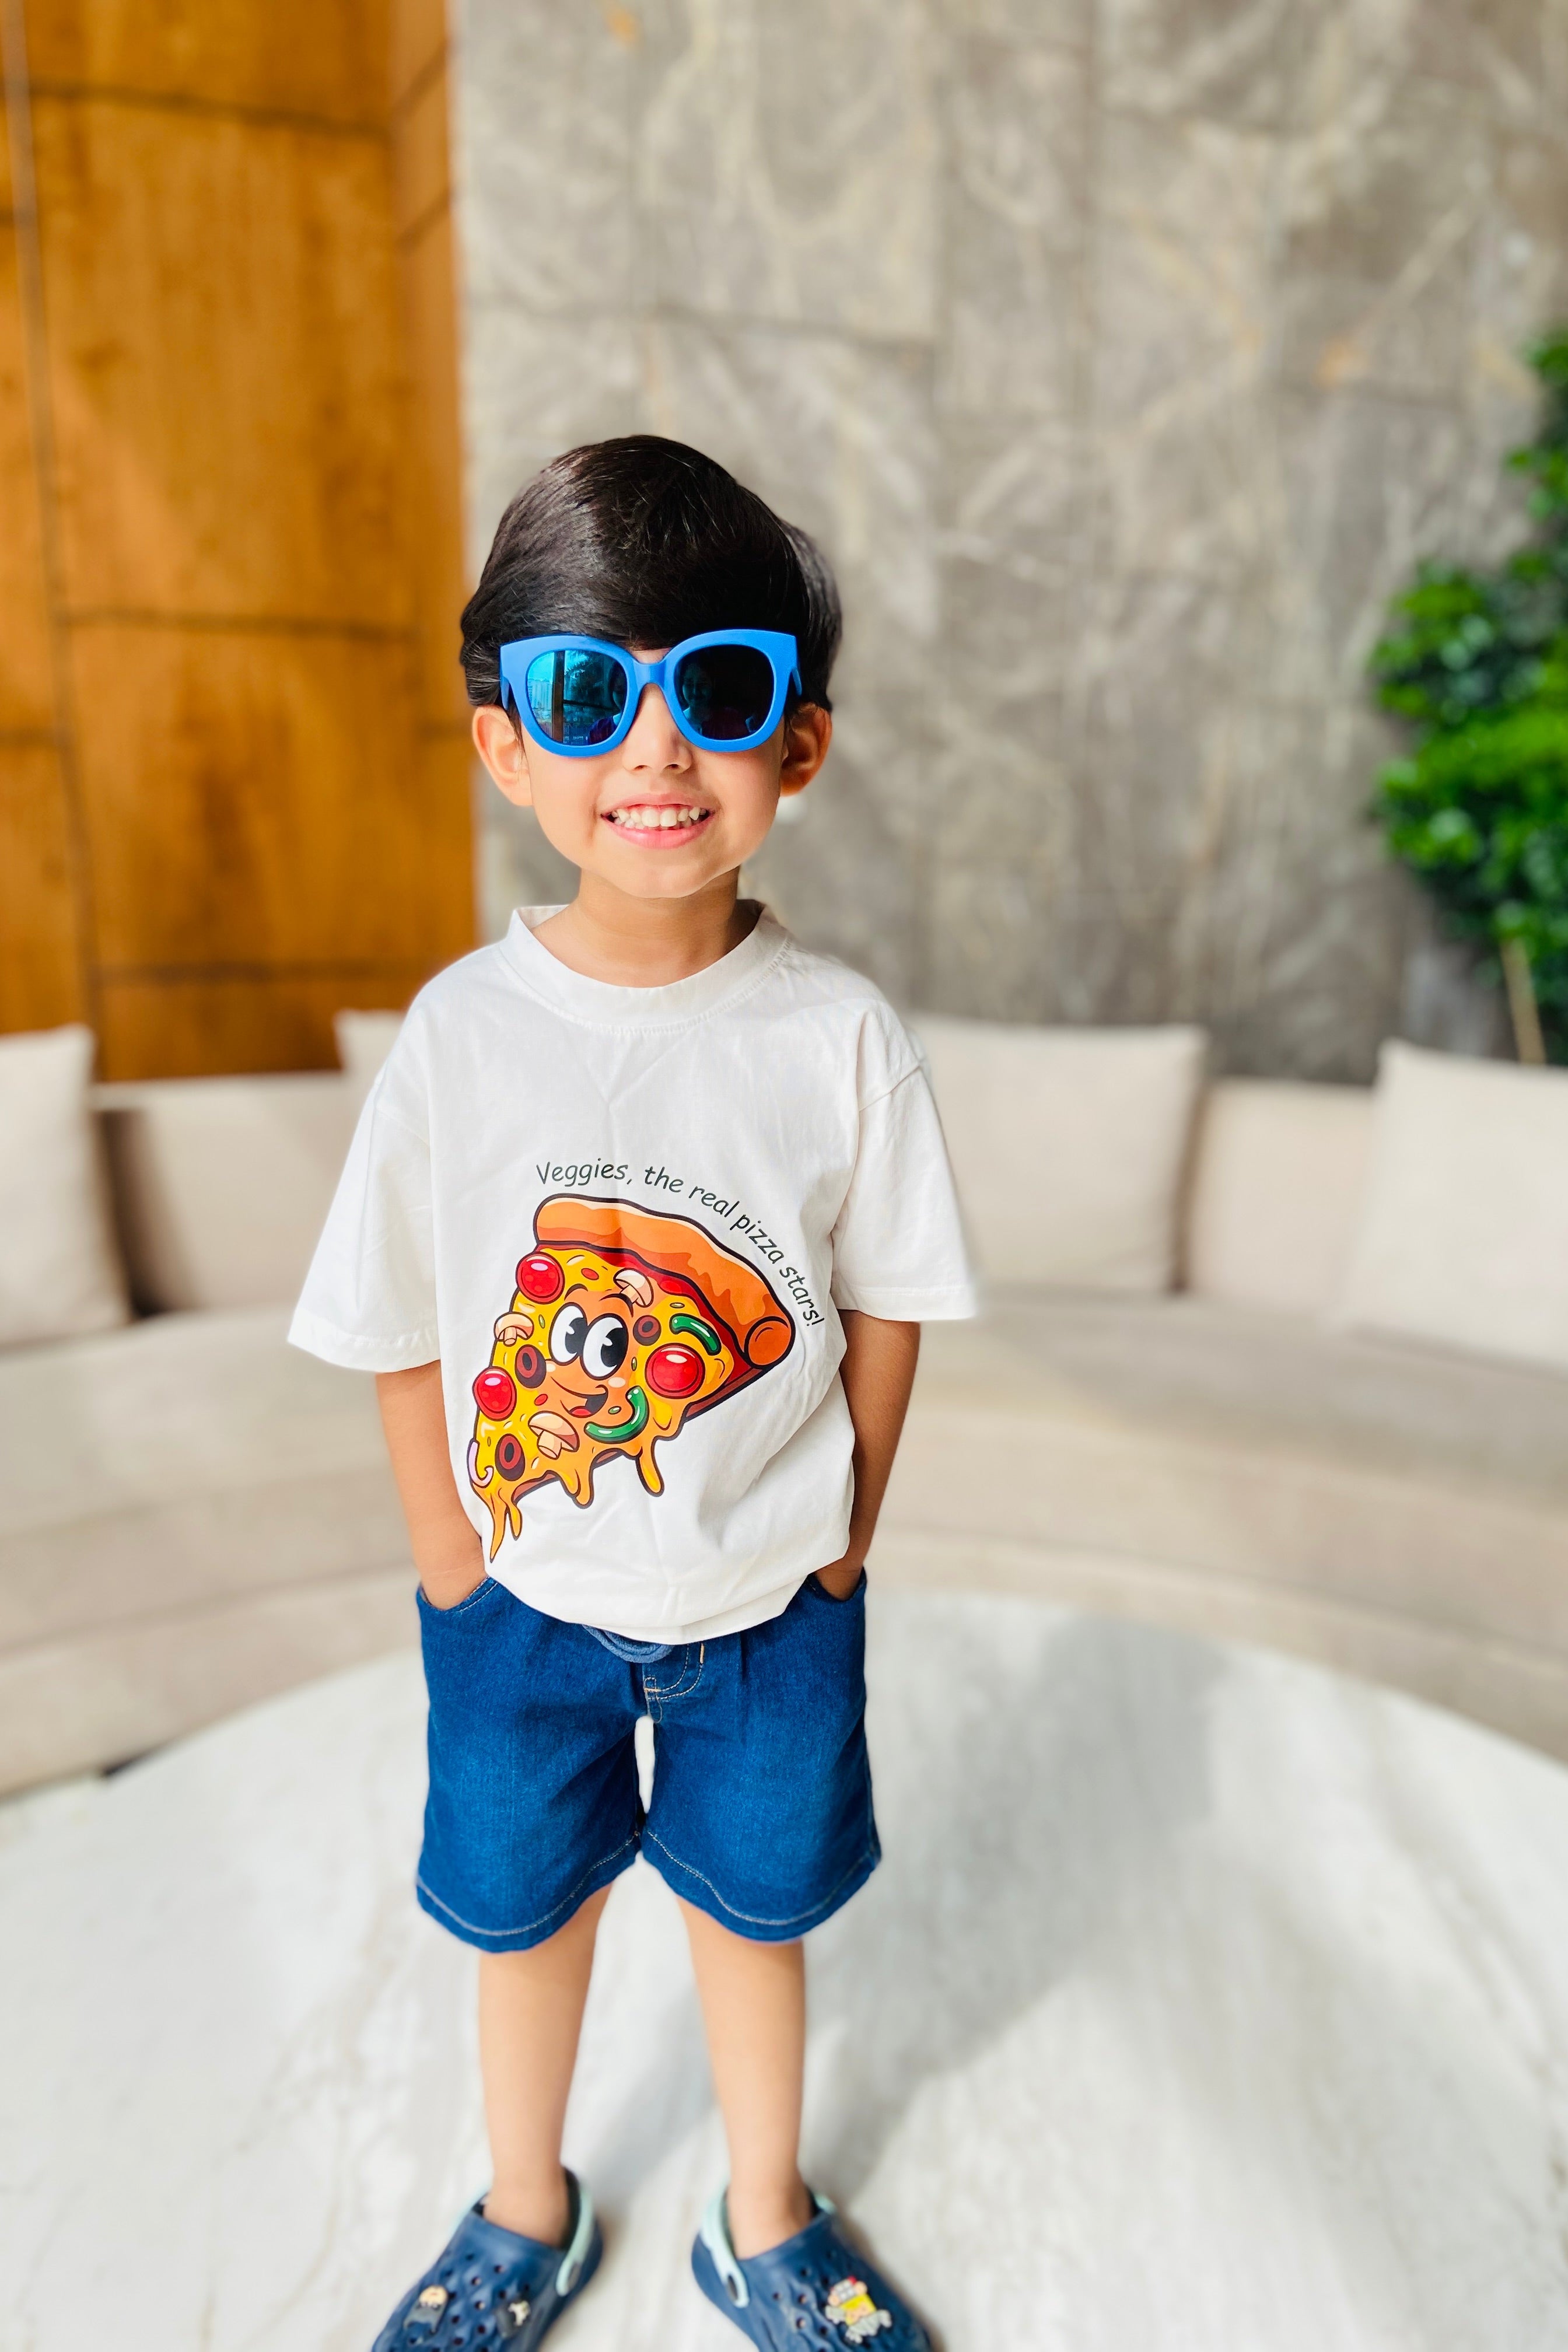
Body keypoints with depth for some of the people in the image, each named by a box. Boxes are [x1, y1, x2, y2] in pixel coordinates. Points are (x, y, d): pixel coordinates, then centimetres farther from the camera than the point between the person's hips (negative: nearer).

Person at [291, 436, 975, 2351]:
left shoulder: (841, 1036, -16)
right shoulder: (462, 1032, -16)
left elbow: (887, 1312, -6)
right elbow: (406, 1338, -7)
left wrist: (836, 1546, -3)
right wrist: (461, 1580, -5)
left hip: (772, 1603, 0)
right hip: (524, 1600, 1)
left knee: (753, 1907, 22)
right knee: (525, 1909, 23)